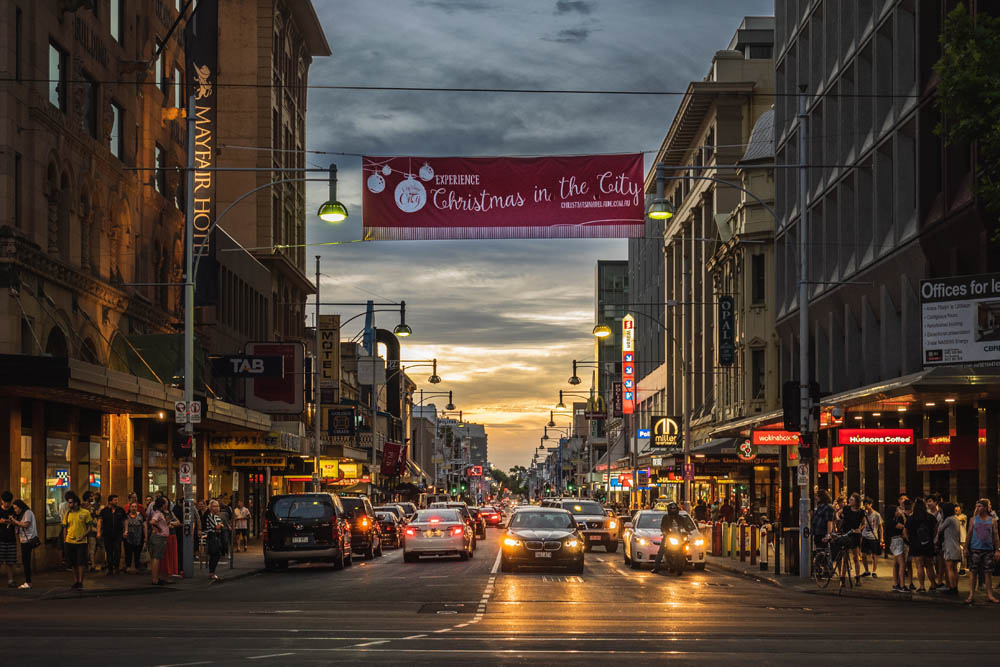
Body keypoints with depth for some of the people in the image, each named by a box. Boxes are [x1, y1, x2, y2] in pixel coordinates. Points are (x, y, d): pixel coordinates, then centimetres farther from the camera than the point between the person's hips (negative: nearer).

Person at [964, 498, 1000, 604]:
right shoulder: (973, 520, 5)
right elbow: (969, 534, 7)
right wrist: (966, 548, 2)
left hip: (988, 549, 0)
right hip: (975, 549, 0)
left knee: (988, 572, 2)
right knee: (973, 572, -2)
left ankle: (989, 594, 10)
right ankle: (971, 594, 1)